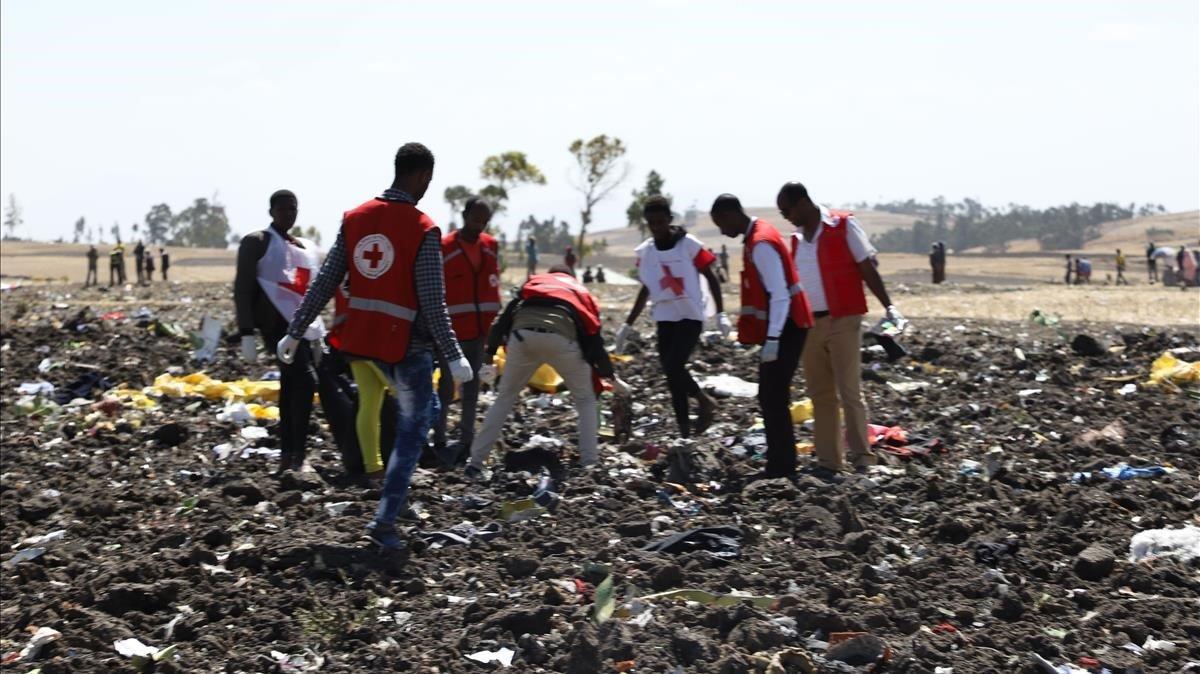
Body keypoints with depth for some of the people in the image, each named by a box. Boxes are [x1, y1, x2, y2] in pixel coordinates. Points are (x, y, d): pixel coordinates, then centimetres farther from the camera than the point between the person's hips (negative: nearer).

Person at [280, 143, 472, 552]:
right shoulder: (423, 230, -13)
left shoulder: (355, 218, 3)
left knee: (420, 409, 24)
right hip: (406, 342, -6)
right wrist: (454, 357, -15)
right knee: (412, 429, 6)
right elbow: (433, 302, -17)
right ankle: (385, 522, -1)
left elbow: (325, 282, 3)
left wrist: (295, 332, 8)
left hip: (364, 336, 6)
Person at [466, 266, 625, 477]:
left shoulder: (534, 282, 36)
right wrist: (611, 377, 37)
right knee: (585, 400, 19)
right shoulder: (582, 293, 35)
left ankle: (475, 462, 15)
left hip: (523, 335, 1)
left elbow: (505, 317, 22)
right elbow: (594, 339, 28)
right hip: (561, 338, -1)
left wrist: (489, 354, 20)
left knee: (505, 398, 18)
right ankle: (589, 464, 9)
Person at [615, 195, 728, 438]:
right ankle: (684, 431, 9)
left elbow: (711, 277, -4)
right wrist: (628, 325, 16)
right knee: (671, 373, 3)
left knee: (673, 366, -18)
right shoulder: (645, 252, 5)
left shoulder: (688, 244, -10)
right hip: (664, 317, 5)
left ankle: (705, 402, 6)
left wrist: (721, 314, -11)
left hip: (690, 315, -5)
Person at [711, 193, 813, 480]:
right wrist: (769, 335, 21)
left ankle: (782, 465, -3)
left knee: (774, 397, -7)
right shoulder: (756, 236, 12)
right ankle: (780, 461, 20)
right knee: (770, 396, 14)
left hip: (785, 328, -10)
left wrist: (772, 338, -25)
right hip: (781, 328, 10)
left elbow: (779, 294, -23)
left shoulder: (761, 244, -19)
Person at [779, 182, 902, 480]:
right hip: (810, 323, 6)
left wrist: (888, 306, -10)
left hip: (842, 321, -6)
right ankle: (828, 461, 12)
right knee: (820, 394, 7)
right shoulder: (797, 237, 13)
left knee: (849, 391, -6)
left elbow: (867, 269, -5)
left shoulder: (843, 225, -5)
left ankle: (861, 458, -1)